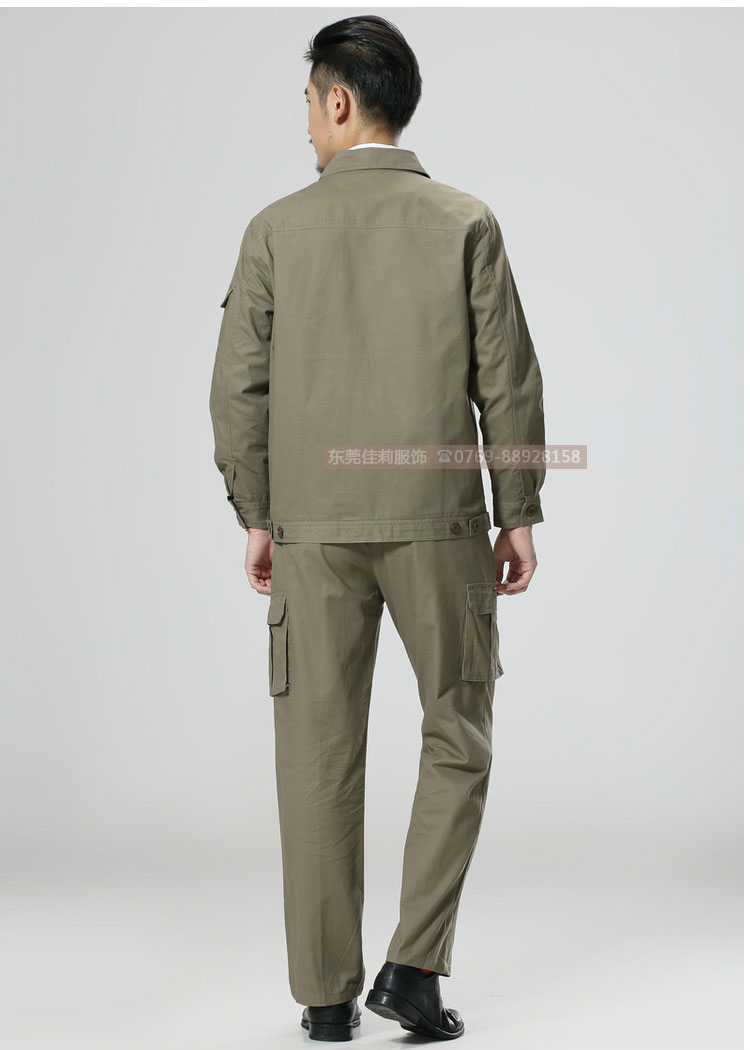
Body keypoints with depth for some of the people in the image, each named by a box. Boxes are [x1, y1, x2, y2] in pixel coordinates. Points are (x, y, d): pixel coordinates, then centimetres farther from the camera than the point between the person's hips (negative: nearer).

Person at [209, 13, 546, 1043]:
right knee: (458, 739, 13)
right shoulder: (466, 223, -2)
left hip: (314, 523, 1)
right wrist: (519, 513, 4)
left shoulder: (277, 229, 0)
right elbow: (508, 379, -4)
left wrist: (258, 517, 9)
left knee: (321, 755, 7)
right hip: (437, 518, -1)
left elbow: (240, 388, 0)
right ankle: (414, 967, 4)